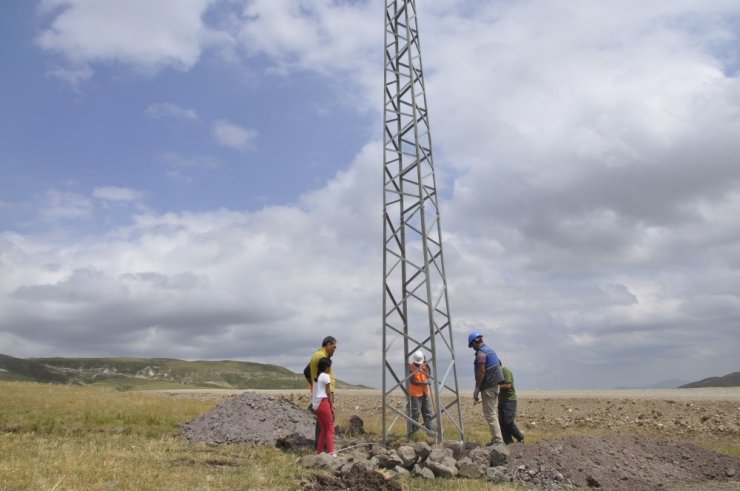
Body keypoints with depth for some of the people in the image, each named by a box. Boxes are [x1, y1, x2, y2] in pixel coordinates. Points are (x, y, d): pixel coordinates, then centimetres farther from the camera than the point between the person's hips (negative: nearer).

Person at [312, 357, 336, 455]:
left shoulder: (316, 377, 17)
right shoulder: (326, 376, -7)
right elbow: (328, 393, -8)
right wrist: (332, 406, -3)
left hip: (315, 405, 8)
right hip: (323, 403, -8)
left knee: (324, 428, 17)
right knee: (330, 428, 1)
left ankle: (319, 451, 18)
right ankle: (330, 452, -3)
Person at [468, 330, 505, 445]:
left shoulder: (481, 353, -13)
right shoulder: (491, 350, 16)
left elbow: (481, 372, -20)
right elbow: (499, 365, 21)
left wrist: (477, 389, -17)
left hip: (488, 386, -10)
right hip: (496, 384, 10)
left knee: (490, 414, -7)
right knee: (493, 412, 14)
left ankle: (498, 440, -9)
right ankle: (495, 439, 19)